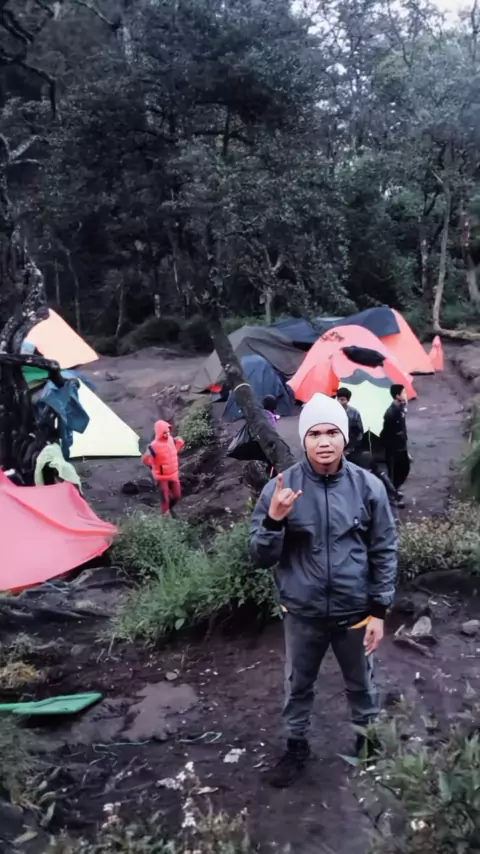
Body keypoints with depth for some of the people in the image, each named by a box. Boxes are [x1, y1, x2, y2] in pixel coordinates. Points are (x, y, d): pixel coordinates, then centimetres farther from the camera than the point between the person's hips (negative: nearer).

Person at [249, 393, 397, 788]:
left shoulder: (368, 486, -12)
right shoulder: (281, 487, -13)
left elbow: (385, 551, -3)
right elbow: (260, 557, -10)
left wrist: (379, 610, -4)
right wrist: (273, 519, -28)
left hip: (355, 612, 0)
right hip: (303, 614, 0)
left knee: (362, 686, 23)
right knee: (298, 686, 21)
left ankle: (369, 742, 50)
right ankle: (296, 747, 46)